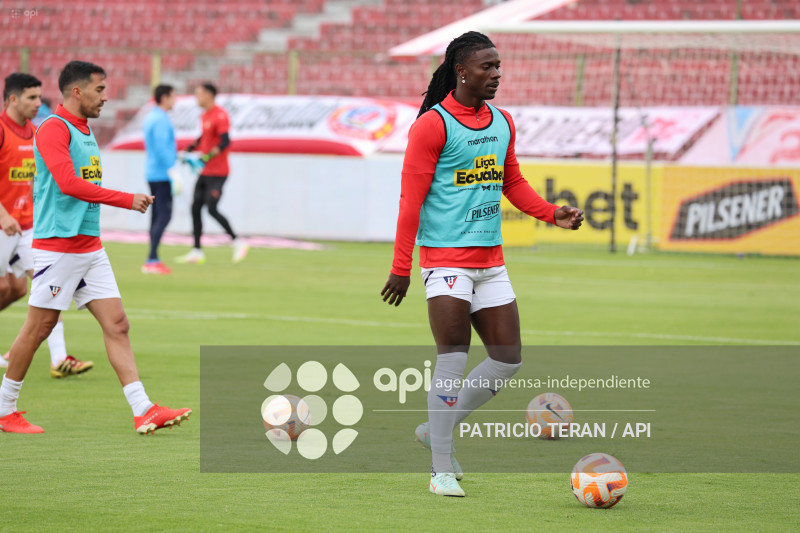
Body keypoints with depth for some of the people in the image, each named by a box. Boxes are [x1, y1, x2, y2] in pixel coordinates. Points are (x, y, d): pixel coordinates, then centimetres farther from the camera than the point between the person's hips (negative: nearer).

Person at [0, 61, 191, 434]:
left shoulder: (84, 132, 16)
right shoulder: (53, 129, -12)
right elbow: (69, 183, -23)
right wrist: (127, 200, -20)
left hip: (90, 247, 9)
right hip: (57, 246, -8)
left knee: (116, 324, 0)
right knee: (38, 328, -1)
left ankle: (143, 412, -5)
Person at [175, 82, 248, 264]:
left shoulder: (219, 115, -16)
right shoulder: (205, 115, 13)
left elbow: (225, 141, -25)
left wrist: (207, 157, -33)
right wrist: (188, 151, 20)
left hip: (217, 173, -9)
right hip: (205, 173, 9)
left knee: (212, 209, -14)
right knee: (195, 208, 6)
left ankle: (238, 242, -4)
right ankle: (197, 252, 10)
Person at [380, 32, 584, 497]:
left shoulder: (502, 123, 12)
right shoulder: (433, 124, -9)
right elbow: (411, 197, -10)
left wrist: (553, 214, 7)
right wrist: (401, 267, -12)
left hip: (490, 261, 7)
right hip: (445, 257, -7)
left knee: (509, 359, 5)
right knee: (453, 358, -10)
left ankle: (438, 429, 22)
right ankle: (443, 470, -2)